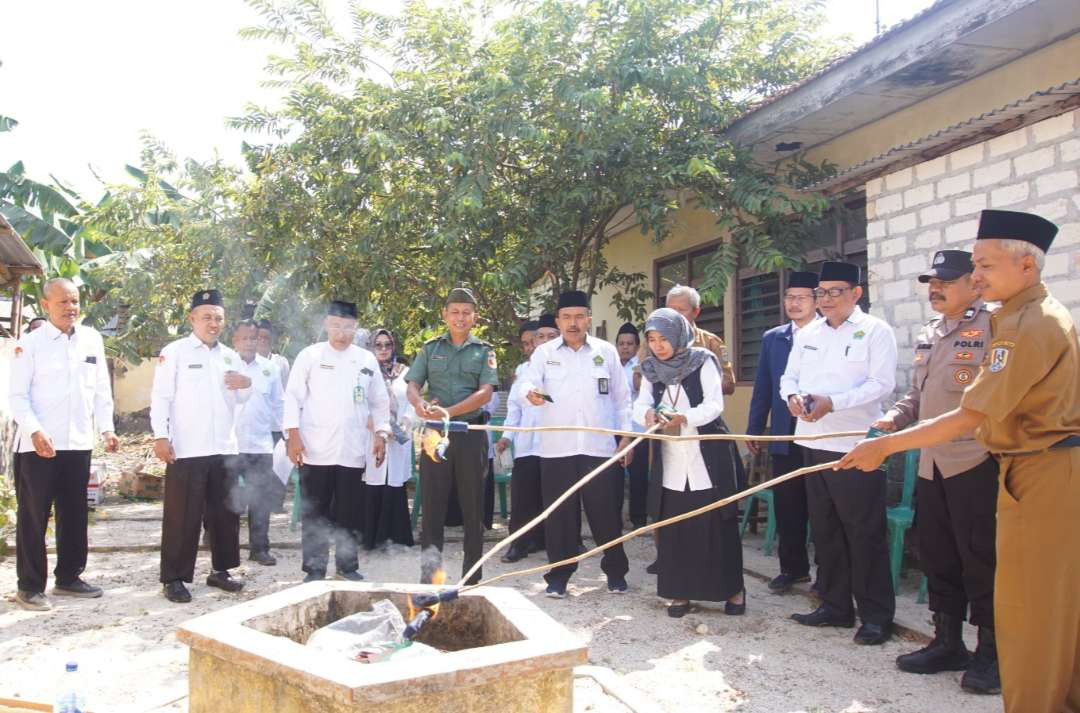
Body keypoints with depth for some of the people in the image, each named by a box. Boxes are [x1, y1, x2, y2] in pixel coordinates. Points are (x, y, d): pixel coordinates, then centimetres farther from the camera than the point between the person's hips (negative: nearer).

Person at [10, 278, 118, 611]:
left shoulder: (92, 339, 7)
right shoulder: (30, 344, -4)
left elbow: (101, 389, 11)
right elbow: (18, 396, -7)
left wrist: (106, 428, 3)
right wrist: (35, 432, -19)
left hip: (79, 444, 4)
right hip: (38, 446, -4)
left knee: (74, 515, 13)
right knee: (33, 517, 3)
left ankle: (68, 577, 26)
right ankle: (30, 587, 13)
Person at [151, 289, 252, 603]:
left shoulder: (230, 356, 14)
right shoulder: (174, 352, -3)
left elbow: (240, 398, 19)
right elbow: (160, 396, -8)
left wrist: (246, 384, -4)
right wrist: (160, 437, -16)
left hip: (224, 448, 6)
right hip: (186, 450, -6)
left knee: (225, 513, 12)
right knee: (182, 517, 0)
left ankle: (221, 570, 24)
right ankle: (174, 578, 8)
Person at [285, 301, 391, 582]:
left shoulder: (367, 360, 10)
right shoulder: (310, 356, 2)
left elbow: (379, 401, 14)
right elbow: (294, 397, -2)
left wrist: (381, 434, 6)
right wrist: (293, 435, -10)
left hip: (353, 450, 2)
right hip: (316, 450, -2)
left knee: (350, 513, 7)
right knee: (315, 512, 3)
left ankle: (347, 565, 20)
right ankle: (314, 568, 13)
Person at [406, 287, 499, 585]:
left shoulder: (484, 351, 6)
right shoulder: (430, 348, 11)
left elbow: (485, 393, -6)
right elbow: (412, 387, 4)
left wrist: (448, 412, -18)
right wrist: (420, 404, -20)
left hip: (471, 433, -1)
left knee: (473, 507, 4)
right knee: (431, 506, 2)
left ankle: (472, 579, 14)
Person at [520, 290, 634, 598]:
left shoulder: (607, 351, 8)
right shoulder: (544, 353, 5)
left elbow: (621, 397, 11)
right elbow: (529, 381, -10)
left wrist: (626, 435, 5)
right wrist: (532, 393, -34)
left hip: (599, 446, 0)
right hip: (557, 447, 0)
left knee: (605, 511, 6)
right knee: (560, 513, 4)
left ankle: (616, 571, 22)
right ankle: (558, 575, 16)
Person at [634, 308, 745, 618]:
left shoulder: (702, 362, -4)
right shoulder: (651, 370, 8)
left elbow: (714, 404, -12)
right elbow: (640, 405, -3)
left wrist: (683, 417, -29)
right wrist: (648, 413, -26)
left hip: (707, 460, -4)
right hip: (670, 463, 4)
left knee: (717, 526, 1)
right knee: (673, 529, 4)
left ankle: (733, 589, 15)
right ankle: (680, 592, 15)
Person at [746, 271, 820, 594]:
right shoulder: (772, 338, 10)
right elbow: (763, 387, 12)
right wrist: (754, 429, 12)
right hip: (785, 436, 4)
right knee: (787, 505, 11)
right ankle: (793, 567, 25)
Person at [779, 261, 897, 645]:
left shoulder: (875, 331, -3)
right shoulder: (807, 333, 14)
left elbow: (881, 383, -11)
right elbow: (790, 376, 15)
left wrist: (832, 403, -20)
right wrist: (793, 396, -8)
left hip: (856, 445, -6)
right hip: (814, 442, 6)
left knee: (864, 533, -2)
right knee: (824, 529, 13)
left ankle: (876, 615, 8)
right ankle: (835, 606, 24)